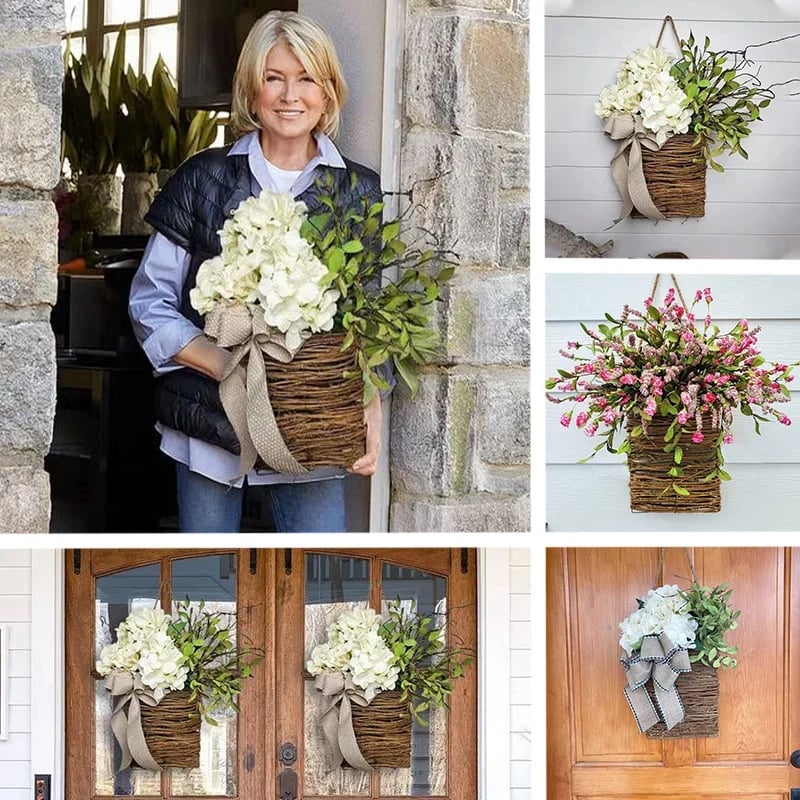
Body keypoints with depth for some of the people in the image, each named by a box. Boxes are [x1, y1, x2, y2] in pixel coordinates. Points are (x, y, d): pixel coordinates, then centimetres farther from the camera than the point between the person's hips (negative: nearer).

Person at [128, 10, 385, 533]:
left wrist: (371, 406, -10)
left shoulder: (359, 191, 6)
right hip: (210, 424, 0)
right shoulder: (204, 178, 3)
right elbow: (150, 302, 2)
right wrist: (224, 365, -13)